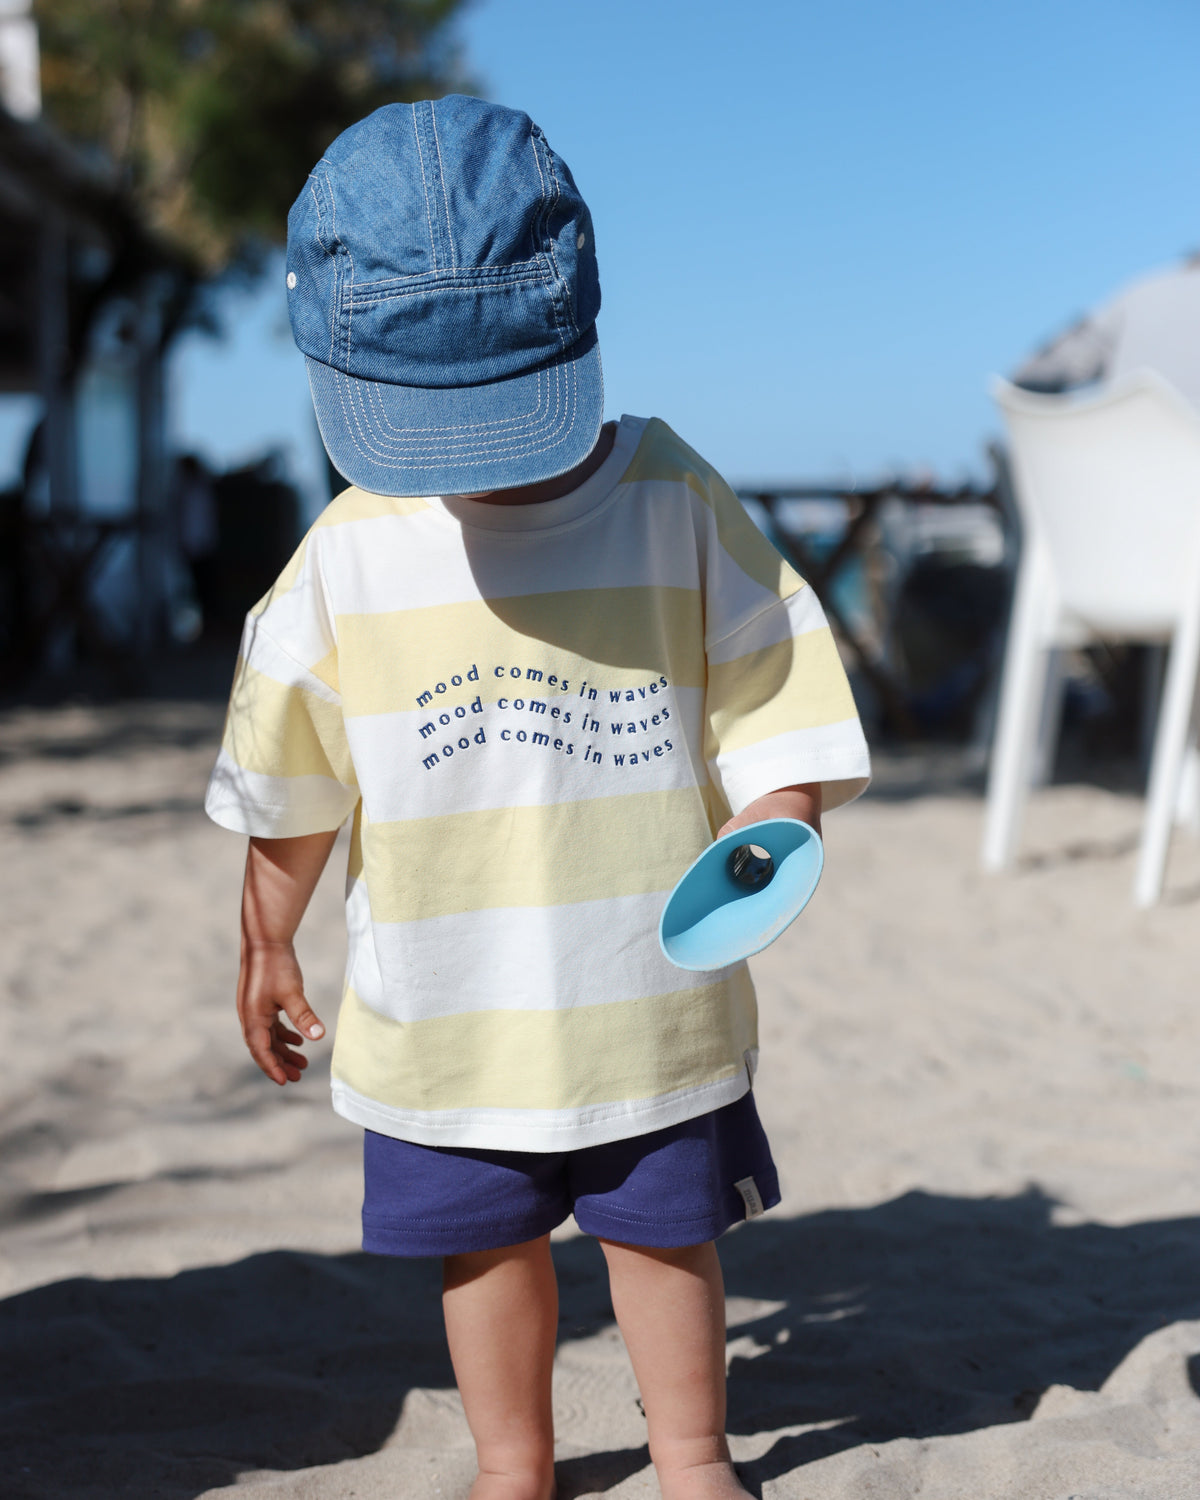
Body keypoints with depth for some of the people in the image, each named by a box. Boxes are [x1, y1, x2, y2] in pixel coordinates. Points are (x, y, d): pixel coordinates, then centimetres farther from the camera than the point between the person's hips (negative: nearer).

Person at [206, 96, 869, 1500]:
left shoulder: (675, 508, -9)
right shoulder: (351, 552, -6)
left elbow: (770, 711, -5)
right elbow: (290, 783, 4)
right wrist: (266, 946, 12)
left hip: (652, 999, -1)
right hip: (442, 1013, 1)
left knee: (663, 1229, 15)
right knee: (485, 1243, 16)